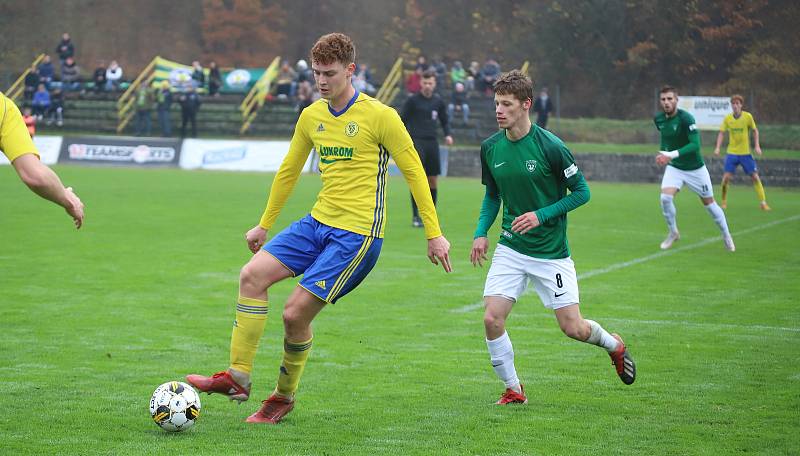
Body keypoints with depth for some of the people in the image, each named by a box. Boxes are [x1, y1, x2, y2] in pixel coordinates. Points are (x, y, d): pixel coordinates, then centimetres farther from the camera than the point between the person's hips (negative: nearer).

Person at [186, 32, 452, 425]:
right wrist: (264, 225, 26)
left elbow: (414, 172, -5)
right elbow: (288, 171, 22)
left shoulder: (380, 116, -10)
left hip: (357, 234, -7)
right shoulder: (311, 116, 9)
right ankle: (237, 378, -8)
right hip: (318, 222, 7)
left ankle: (284, 397, 13)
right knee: (252, 275, -11)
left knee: (295, 312, -11)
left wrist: (434, 234, -5)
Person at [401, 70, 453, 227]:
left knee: (433, 180, 5)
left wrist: (448, 134, 2)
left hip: (432, 142, 4)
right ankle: (416, 216, -9)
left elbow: (445, 120, 20)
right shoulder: (412, 100, -1)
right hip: (416, 142, -4)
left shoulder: (438, 101, 10)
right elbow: (402, 120, 2)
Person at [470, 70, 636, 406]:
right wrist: (481, 232, 2)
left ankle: (614, 345, 34)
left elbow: (581, 192, -8)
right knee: (492, 319, -11)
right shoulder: (490, 148, 0)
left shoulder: (550, 146, -15)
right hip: (510, 249, 4)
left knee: (572, 328, -1)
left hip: (551, 252, -4)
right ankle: (513, 390, 8)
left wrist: (541, 215, -17)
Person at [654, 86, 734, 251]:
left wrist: (673, 154, -40)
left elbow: (695, 145, -32)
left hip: (695, 168, -4)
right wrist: (663, 153, 5)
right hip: (674, 168, 4)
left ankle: (726, 235, 28)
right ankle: (673, 233, 2)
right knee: (665, 197, -19)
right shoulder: (659, 119, -5)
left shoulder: (686, 118, -24)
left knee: (709, 202, 7)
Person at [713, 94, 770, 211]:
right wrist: (718, 147, -8)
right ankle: (724, 201, 13)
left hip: (746, 153, -1)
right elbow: (721, 133, 4)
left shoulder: (748, 116, -6)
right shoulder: (727, 118, -3)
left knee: (755, 176, -4)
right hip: (732, 152, 1)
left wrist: (757, 146, -4)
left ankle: (763, 203, 3)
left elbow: (755, 131, 4)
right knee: (726, 177, -7)